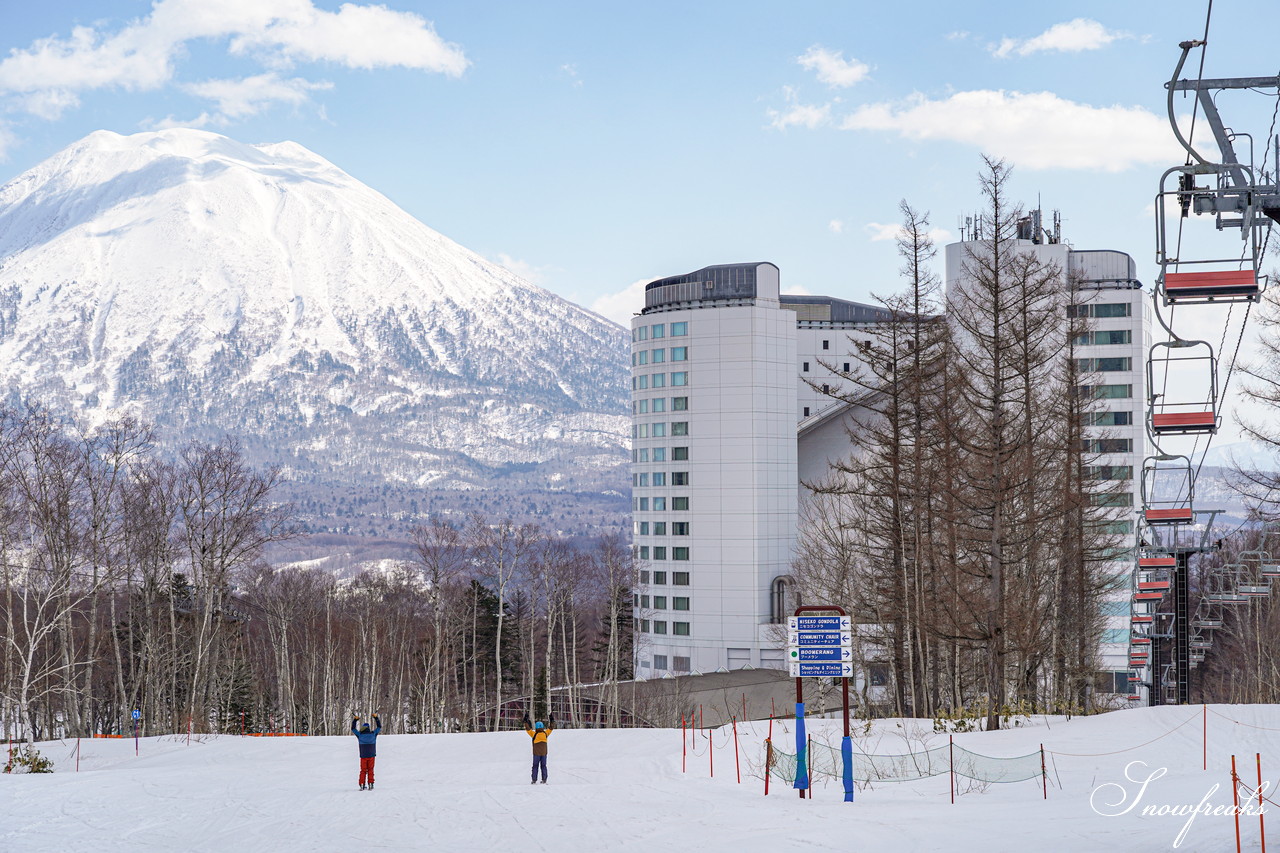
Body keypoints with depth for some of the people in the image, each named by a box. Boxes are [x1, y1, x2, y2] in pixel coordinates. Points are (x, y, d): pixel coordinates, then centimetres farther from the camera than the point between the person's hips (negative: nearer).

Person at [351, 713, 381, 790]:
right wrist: (376, 718, 16)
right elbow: (379, 727, 10)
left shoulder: (360, 735, -7)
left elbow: (353, 728, 7)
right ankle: (370, 784, 0)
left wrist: (355, 720, 15)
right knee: (370, 770, 8)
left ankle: (362, 785, 1)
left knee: (363, 771, 7)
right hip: (371, 755, 0)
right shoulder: (373, 734, -5)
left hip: (363, 756, 0)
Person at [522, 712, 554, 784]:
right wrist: (552, 720, 22)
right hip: (544, 753, 2)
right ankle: (544, 780, 5)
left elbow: (528, 729, -6)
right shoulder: (545, 733, -1)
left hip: (536, 753, -2)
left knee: (535, 766, 4)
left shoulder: (534, 734, -10)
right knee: (543, 766, 9)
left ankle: (534, 780, 1)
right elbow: (551, 728, 11)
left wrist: (526, 721, 1)